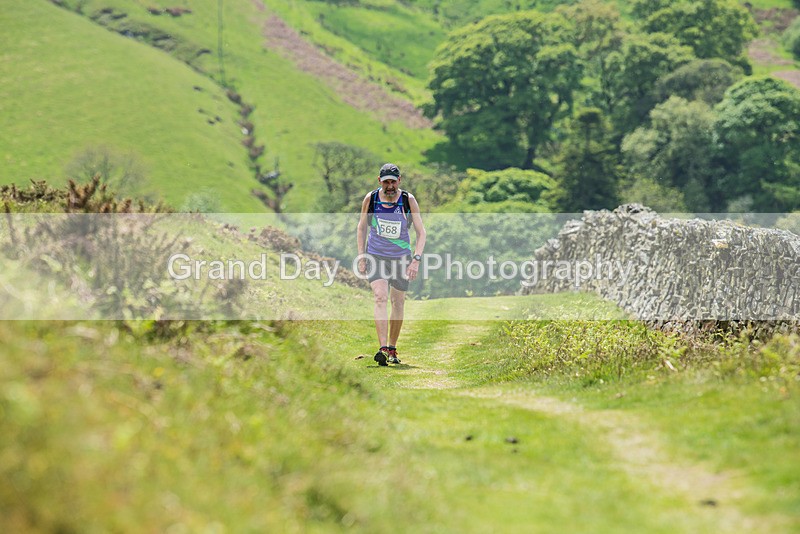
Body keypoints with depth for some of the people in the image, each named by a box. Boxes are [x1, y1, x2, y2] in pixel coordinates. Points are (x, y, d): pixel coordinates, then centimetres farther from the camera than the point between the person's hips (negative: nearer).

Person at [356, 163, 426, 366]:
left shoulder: (408, 200, -9)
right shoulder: (370, 199, -7)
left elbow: (421, 231, -7)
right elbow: (362, 227, 6)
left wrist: (416, 259, -18)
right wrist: (361, 257, 1)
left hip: (401, 257, 1)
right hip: (376, 256, -1)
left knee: (398, 303, 7)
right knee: (381, 298, -19)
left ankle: (392, 349, 24)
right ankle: (382, 349, -27)